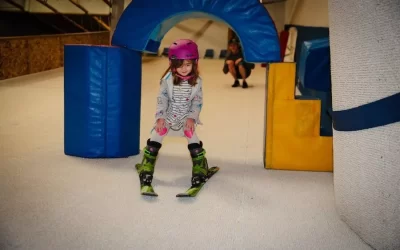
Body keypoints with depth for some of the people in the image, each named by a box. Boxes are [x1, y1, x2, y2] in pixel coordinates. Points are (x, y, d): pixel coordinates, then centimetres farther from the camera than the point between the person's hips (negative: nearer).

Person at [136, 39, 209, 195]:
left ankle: (200, 172, 10)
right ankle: (145, 171, 9)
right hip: (167, 117, 0)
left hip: (186, 119, 0)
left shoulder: (197, 81, -9)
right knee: (154, 142, -4)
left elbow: (197, 102, -4)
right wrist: (160, 117, -16)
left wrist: (192, 117, -16)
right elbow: (161, 99, -8)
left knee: (195, 144, -7)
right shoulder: (167, 80, -12)